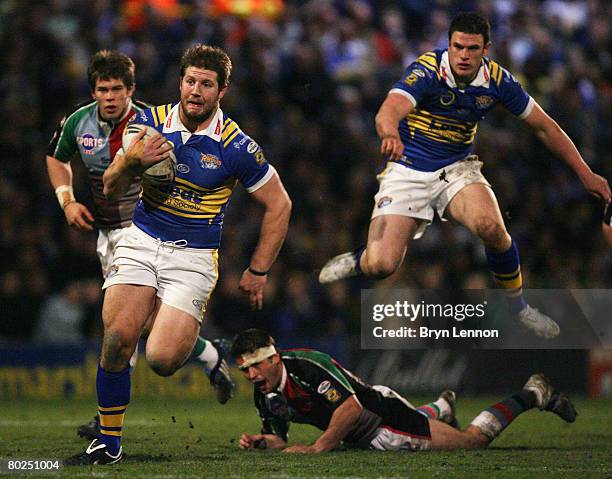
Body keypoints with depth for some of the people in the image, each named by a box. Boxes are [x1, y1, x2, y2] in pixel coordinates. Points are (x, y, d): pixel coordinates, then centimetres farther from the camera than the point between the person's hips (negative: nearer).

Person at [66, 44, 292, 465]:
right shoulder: (150, 122, -1)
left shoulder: (236, 147, -10)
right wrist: (131, 161, -16)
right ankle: (109, 445, -2)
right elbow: (112, 190, 7)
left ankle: (190, 335, 20)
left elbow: (279, 205, 1)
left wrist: (258, 272, 3)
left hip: (194, 256, -3)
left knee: (162, 359, -19)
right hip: (141, 241, 3)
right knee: (117, 337, -18)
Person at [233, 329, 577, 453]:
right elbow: (280, 440, -1)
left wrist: (316, 448, -43)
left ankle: (533, 395, 20)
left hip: (385, 415, -8)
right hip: (363, 440, 8)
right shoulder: (265, 396, -9)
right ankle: (441, 409, 62)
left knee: (474, 440, 2)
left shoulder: (307, 367, -33)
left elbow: (351, 406, -42)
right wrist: (263, 442, -23)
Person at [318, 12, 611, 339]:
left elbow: (543, 126, 4)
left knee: (491, 226, -30)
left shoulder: (497, 81, -9)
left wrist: (585, 174, 3)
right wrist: (390, 134, -64)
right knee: (380, 267, -18)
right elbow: (389, 110, -40)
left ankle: (518, 306, -4)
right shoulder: (427, 71, -22)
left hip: (457, 169, 3)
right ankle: (358, 260, 22)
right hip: (408, 171, -3)